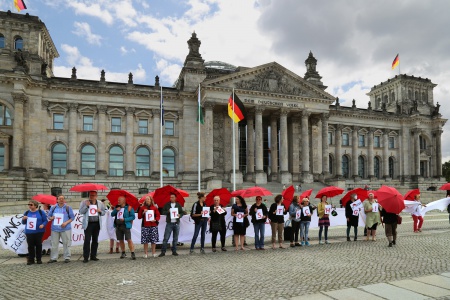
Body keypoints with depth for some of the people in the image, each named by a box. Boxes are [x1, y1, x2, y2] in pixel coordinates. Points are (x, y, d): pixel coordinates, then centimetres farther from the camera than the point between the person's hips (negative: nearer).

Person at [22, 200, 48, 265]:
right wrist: (23, 219, -9)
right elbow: (23, 223, 12)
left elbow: (45, 220, -1)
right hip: (29, 232, 2)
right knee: (30, 246, 1)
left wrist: (43, 225, -20)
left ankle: (39, 259, 13)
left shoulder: (41, 212, -2)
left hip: (39, 232, -2)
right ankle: (31, 260, 11)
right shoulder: (27, 213, 7)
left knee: (38, 245, 3)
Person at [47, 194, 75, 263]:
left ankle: (67, 257, 8)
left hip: (65, 229, -3)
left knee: (66, 243, 0)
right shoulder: (53, 208, 10)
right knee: (54, 244, 7)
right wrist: (51, 218, -6)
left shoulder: (68, 208, 1)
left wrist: (66, 222, -14)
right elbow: (49, 216, 17)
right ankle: (53, 258, 18)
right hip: (55, 229, 3)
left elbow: (72, 217, 1)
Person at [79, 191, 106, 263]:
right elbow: (81, 212, -4)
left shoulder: (100, 203, 10)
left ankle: (93, 256, 17)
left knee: (95, 240, 8)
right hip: (88, 224, -3)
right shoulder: (84, 203, 4)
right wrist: (87, 206, -16)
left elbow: (104, 213, 13)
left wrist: (100, 211, -8)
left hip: (97, 224, 3)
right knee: (87, 240, -8)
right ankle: (86, 257, -3)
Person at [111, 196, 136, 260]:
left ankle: (133, 253, -11)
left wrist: (125, 219, -17)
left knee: (129, 240, -12)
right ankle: (123, 253, 25)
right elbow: (112, 214, 10)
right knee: (120, 240, 12)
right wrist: (116, 210, -8)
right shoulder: (117, 207, 15)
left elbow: (133, 216, -8)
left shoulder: (129, 208, -4)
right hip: (118, 226, 6)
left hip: (126, 226, -6)